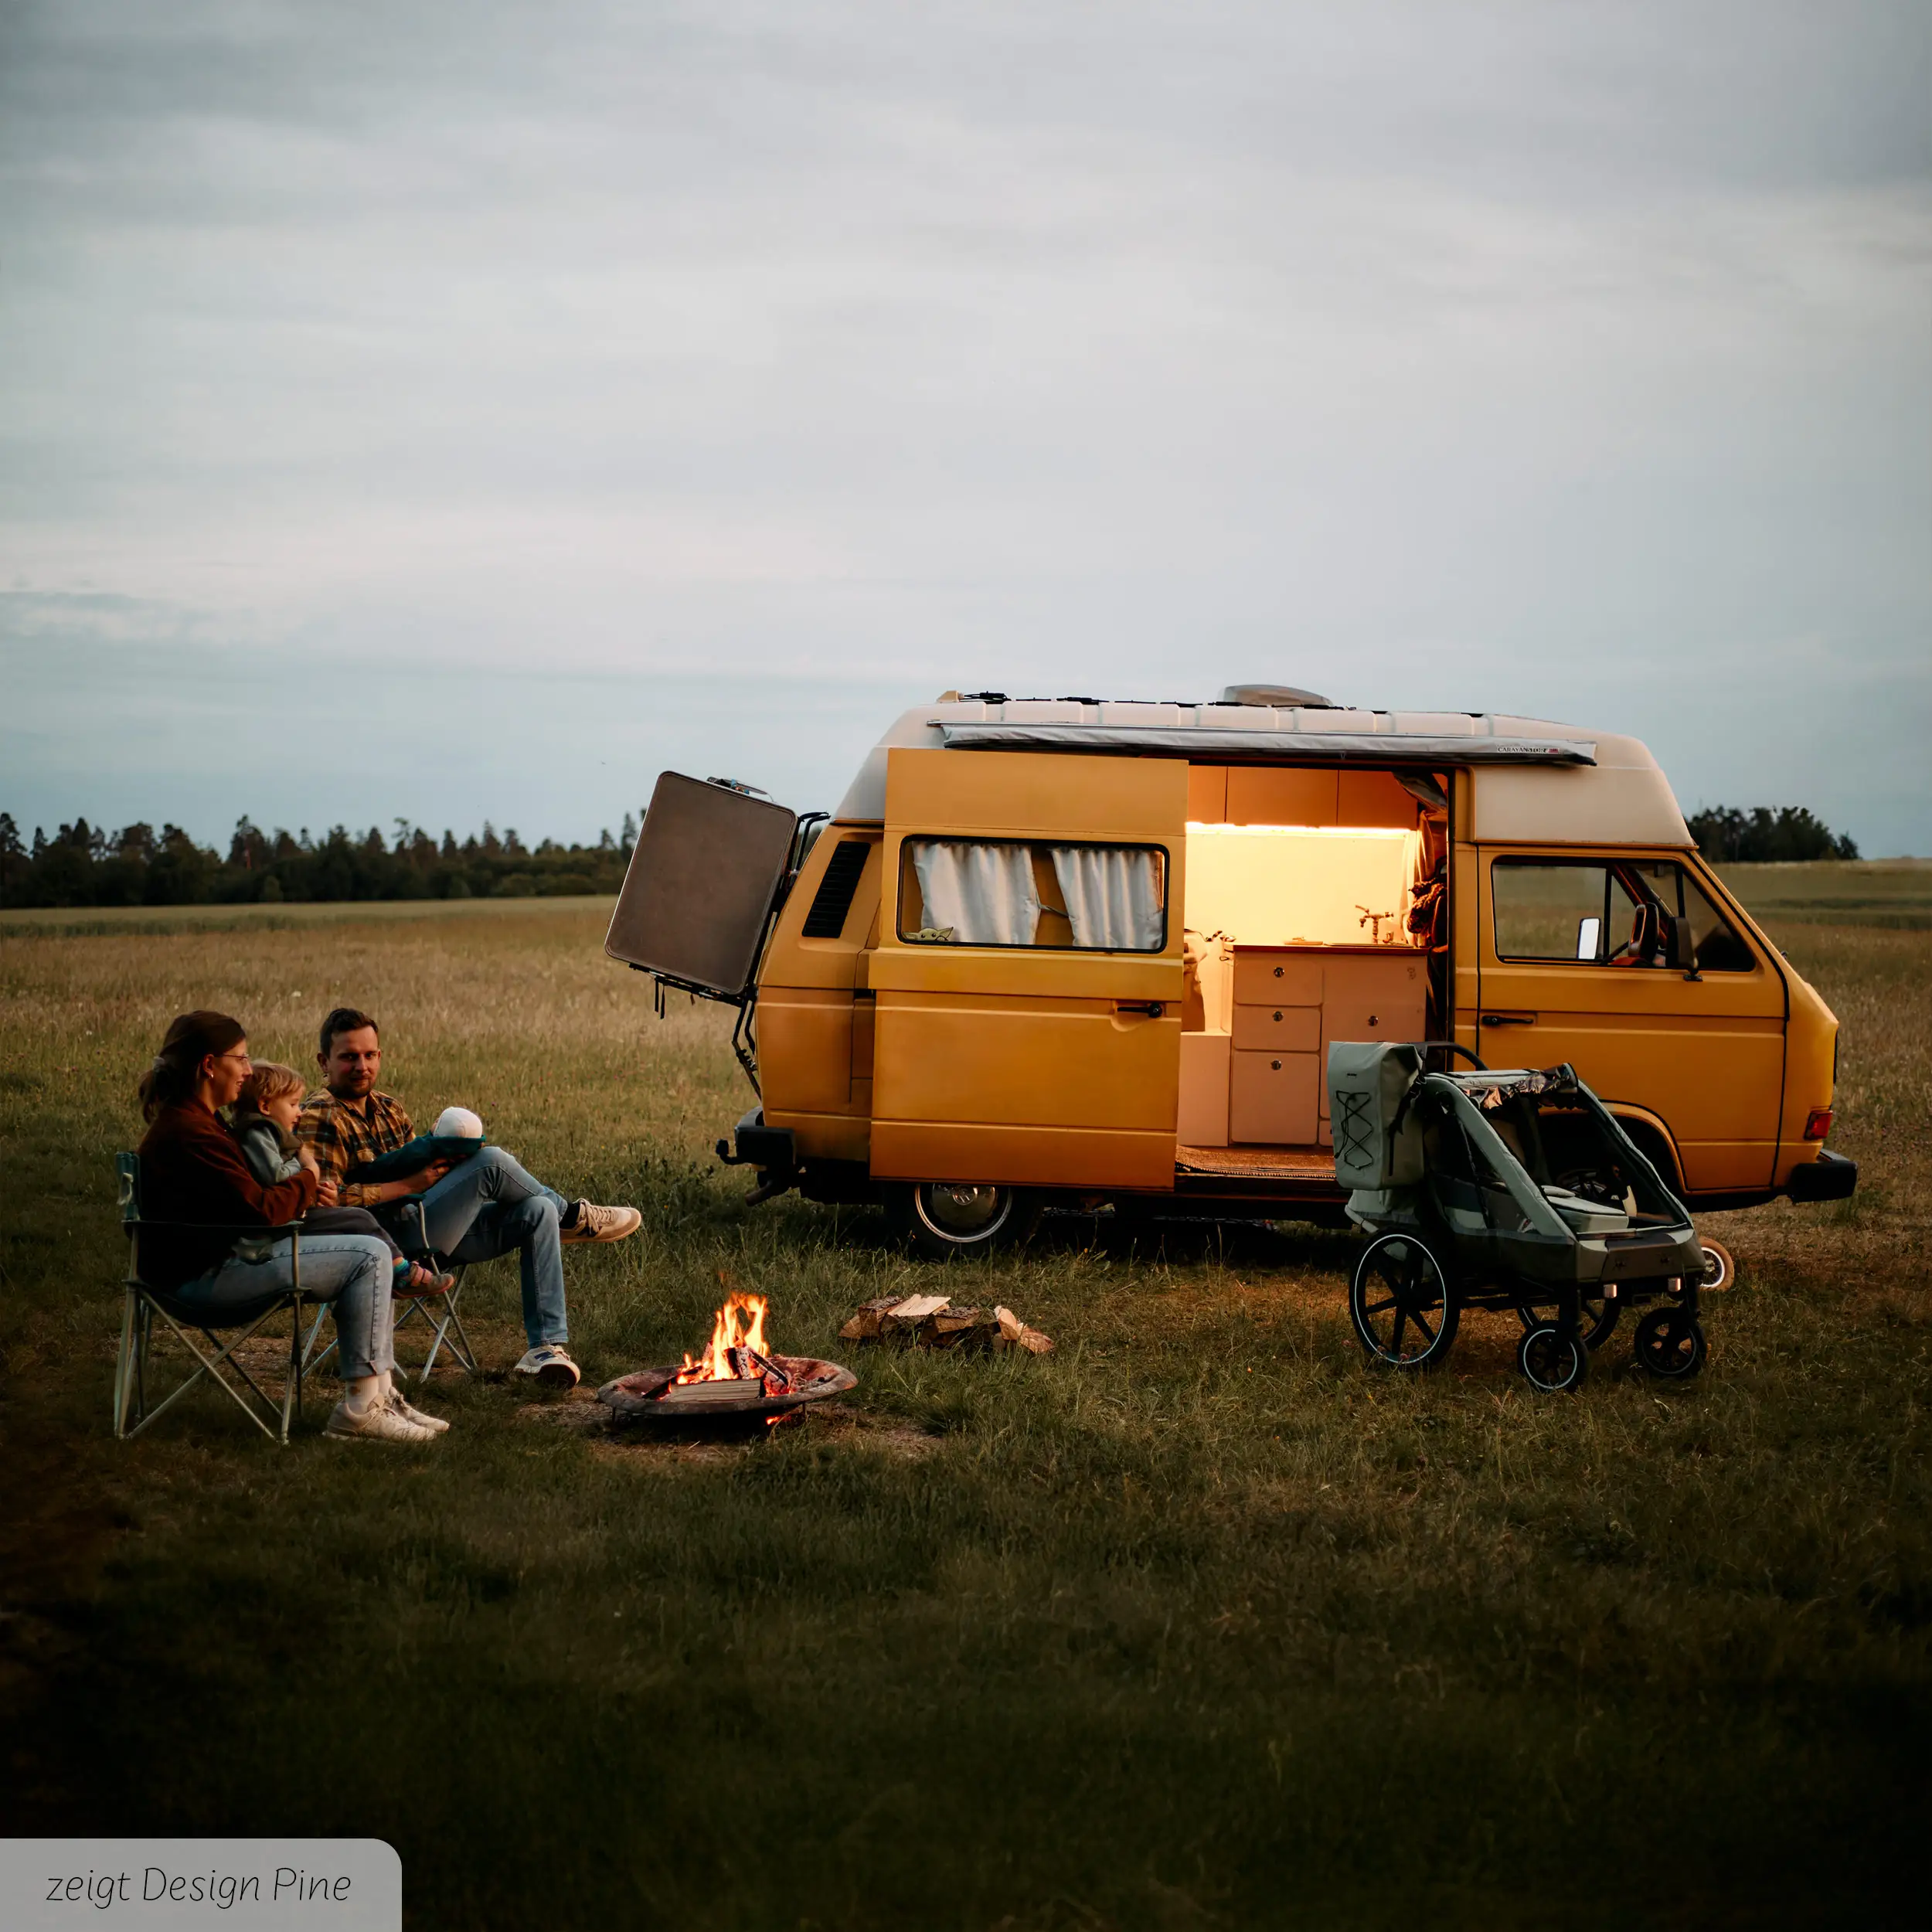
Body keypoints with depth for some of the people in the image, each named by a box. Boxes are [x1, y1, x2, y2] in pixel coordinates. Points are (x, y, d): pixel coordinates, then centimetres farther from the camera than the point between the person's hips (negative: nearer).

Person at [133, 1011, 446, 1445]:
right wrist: (306, 1181, -3)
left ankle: (379, 1394, 12)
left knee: (368, 1251, 14)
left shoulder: (184, 1119, 15)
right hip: (206, 1274, -11)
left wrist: (303, 1191, 3)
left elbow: (241, 1198, 19)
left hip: (213, 1257, 11)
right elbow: (259, 1210, -23)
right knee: (369, 1257, -13)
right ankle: (360, 1407, -11)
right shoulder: (189, 1133, -21)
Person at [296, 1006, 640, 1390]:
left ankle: (547, 1346, -12)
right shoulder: (319, 1119, -10)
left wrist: (441, 1156, 0)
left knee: (537, 1212, -6)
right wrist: (406, 1185, -19)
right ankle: (572, 1216, 9)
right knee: (490, 1162, -20)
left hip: (430, 1229, 9)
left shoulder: (388, 1108, 18)